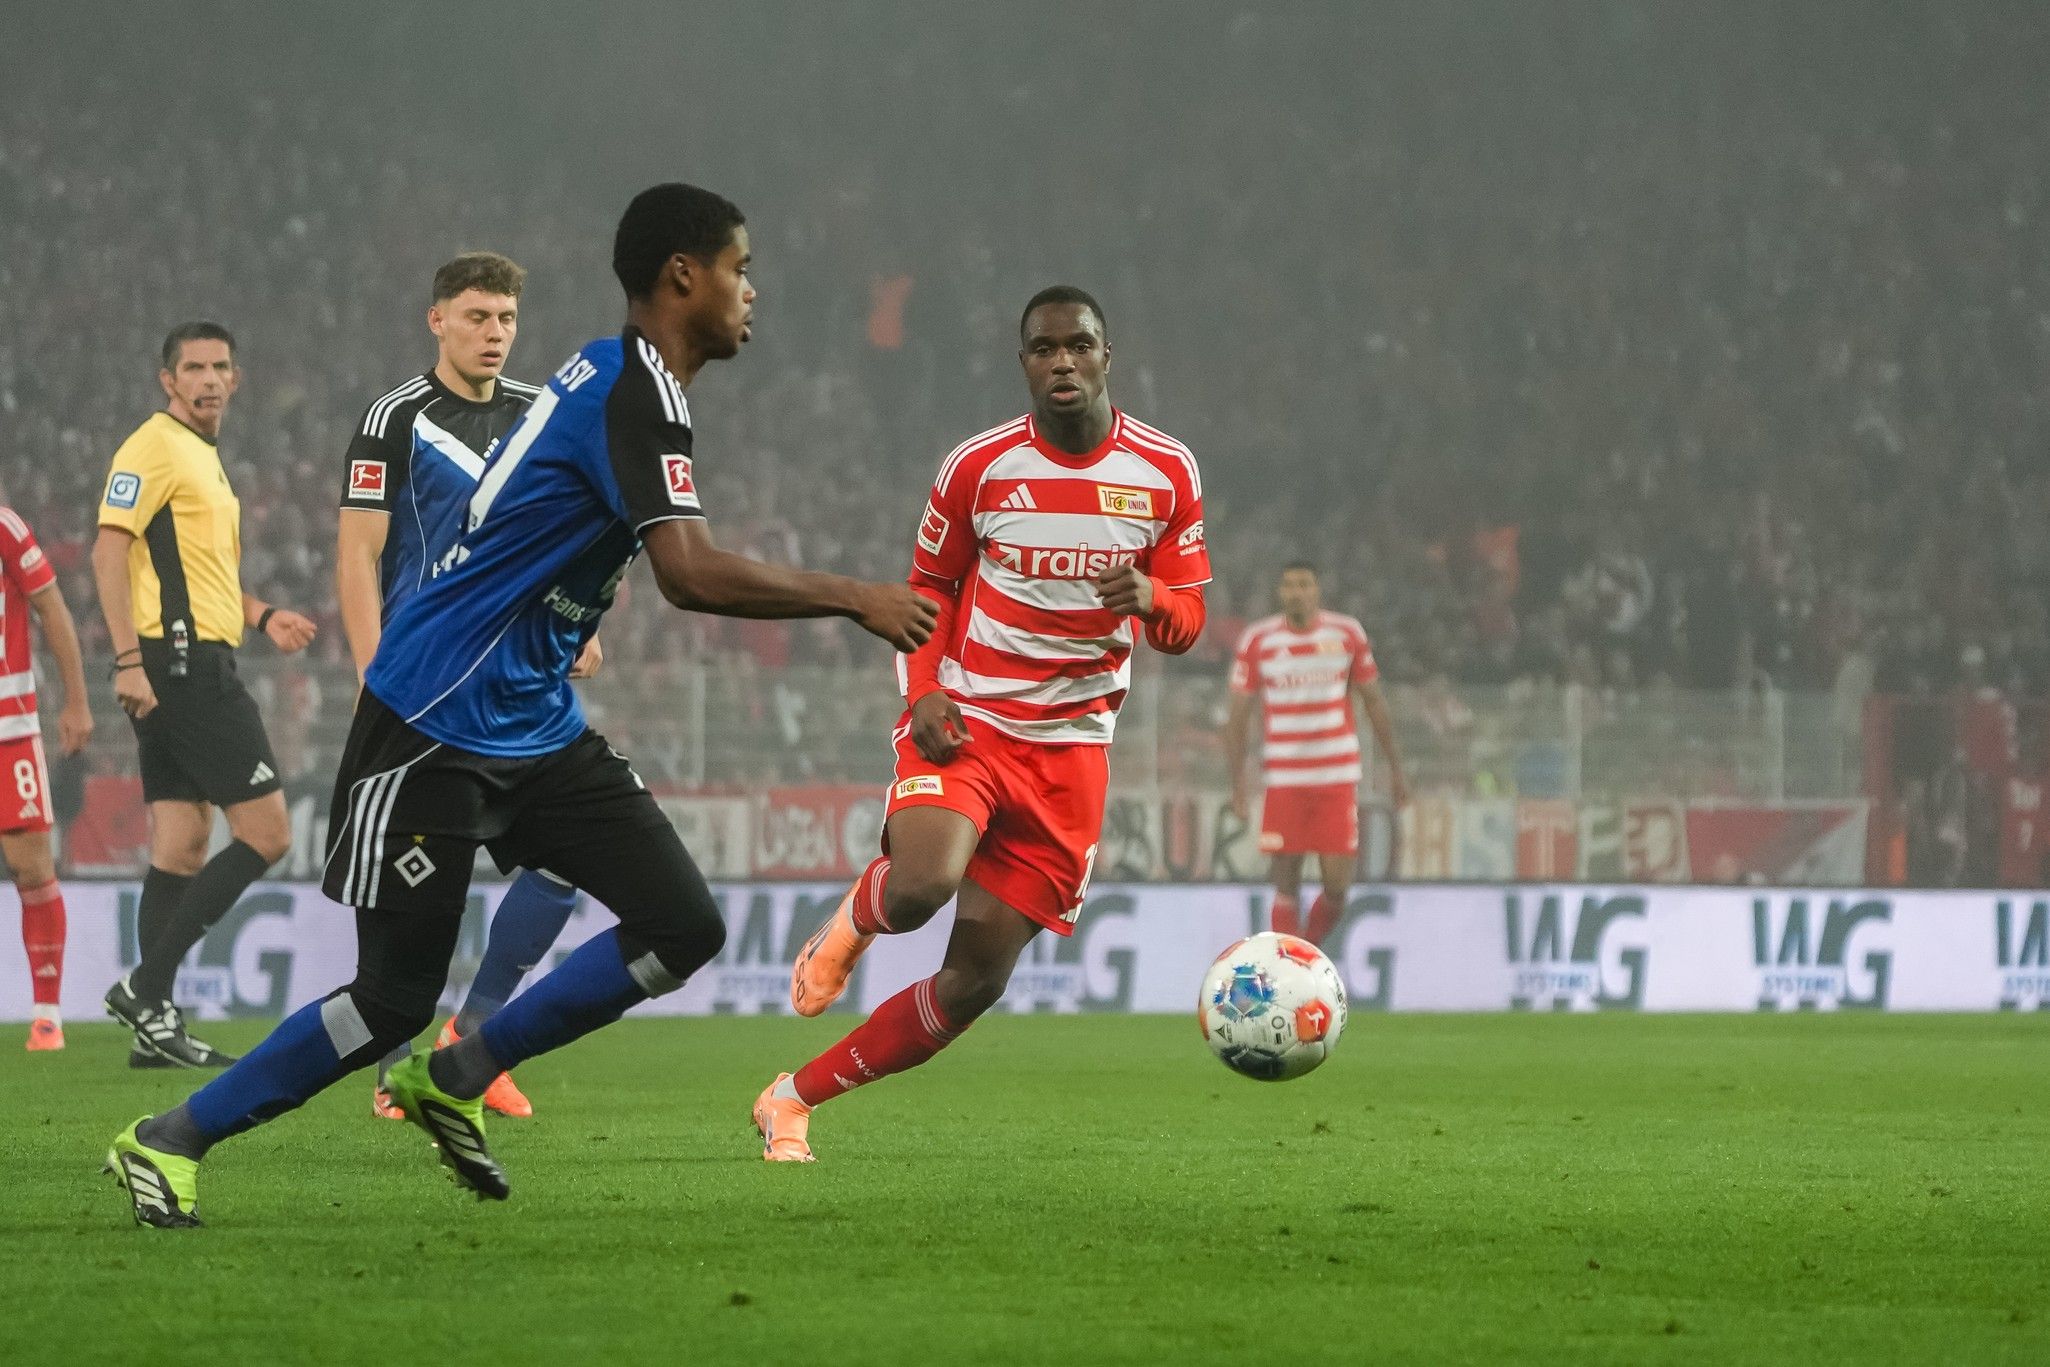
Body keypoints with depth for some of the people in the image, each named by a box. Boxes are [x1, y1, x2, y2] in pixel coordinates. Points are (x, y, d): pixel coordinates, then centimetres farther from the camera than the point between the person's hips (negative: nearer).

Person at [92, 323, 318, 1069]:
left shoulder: (203, 456, 21)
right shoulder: (154, 449, -9)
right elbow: (110, 551, -18)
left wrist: (262, 614, 19)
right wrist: (129, 659, -24)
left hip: (196, 665, 10)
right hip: (181, 661, -10)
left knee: (180, 849, 8)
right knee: (265, 833, -10)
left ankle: (155, 1022, 7)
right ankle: (146, 987, -11)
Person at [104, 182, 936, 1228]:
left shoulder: (615, 379, 12)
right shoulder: (632, 395, -19)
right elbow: (692, 575, -30)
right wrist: (854, 599, -22)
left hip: (533, 725, 9)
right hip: (435, 726, -9)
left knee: (683, 926, -2)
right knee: (395, 1000, -6)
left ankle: (454, 1081, 11)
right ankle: (167, 1142, 10)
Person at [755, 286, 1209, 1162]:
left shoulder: (1167, 473, 1)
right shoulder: (978, 467, -2)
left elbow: (1187, 622, 6)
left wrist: (1150, 599, -19)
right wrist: (923, 691, -6)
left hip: (1071, 752, 2)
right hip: (966, 726, -2)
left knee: (975, 982, 0)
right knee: (921, 888, -33)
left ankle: (793, 1100, 16)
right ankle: (850, 925, 5)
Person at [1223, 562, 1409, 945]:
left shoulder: (1347, 634, 3)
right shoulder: (1257, 641, 0)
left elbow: (1375, 703, 12)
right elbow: (1237, 715, 5)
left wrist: (1396, 767, 12)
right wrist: (1238, 780, -1)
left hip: (1339, 778, 1)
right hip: (1282, 780, -1)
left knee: (1337, 887, -5)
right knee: (1287, 884, -2)